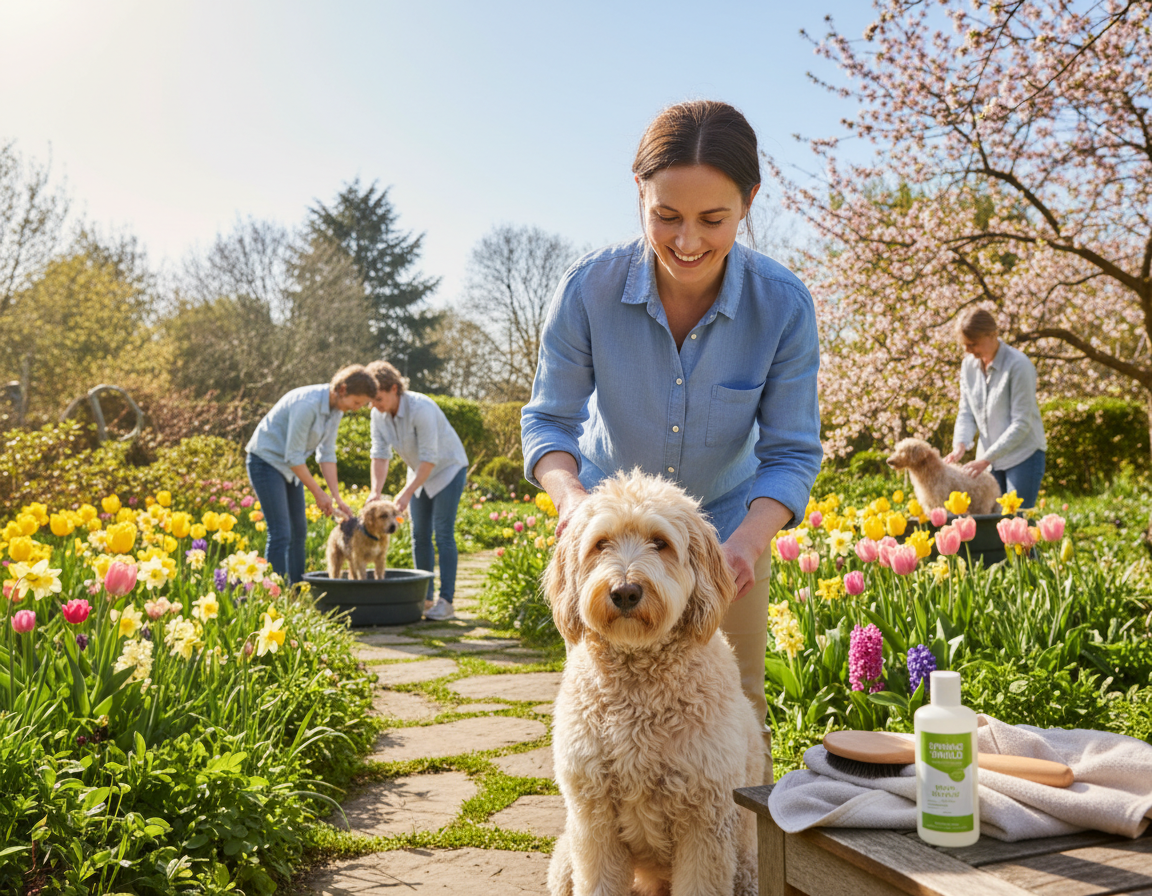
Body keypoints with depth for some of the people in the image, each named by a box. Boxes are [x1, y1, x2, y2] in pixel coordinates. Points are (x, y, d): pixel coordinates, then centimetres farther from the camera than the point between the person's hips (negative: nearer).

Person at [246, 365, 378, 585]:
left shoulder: (336, 409, -3)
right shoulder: (308, 404, -29)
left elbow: (327, 454, 2)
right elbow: (293, 455, -26)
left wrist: (337, 497, -3)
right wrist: (319, 493, -18)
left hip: (290, 467, 9)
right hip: (266, 460, -9)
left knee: (299, 531, 10)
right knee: (280, 534, -13)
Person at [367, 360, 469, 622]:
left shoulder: (420, 409, -32)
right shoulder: (378, 414, -11)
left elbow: (429, 458, -31)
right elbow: (380, 454, -10)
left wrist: (407, 493, -35)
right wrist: (375, 492, -23)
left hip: (447, 468, -7)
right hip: (420, 472, 7)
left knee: (443, 533, -12)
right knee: (419, 535, 4)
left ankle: (446, 601, -10)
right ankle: (424, 597, 11)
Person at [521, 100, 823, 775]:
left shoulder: (784, 305, -22)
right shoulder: (590, 288, -23)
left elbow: (792, 452, -16)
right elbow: (549, 419, -13)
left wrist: (746, 541, -35)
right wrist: (571, 494, -35)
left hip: (729, 522, 0)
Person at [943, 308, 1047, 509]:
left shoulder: (1018, 365, -17)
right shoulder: (969, 365, 3)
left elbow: (1021, 424, -18)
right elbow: (966, 413, 7)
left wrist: (986, 459, -20)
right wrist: (960, 445, -12)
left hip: (1023, 456, -6)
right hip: (989, 458, 6)